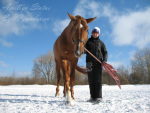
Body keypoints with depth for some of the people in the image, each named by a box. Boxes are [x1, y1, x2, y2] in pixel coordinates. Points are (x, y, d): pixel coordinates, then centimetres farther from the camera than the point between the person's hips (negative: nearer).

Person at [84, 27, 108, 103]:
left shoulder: (101, 43, 14)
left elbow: (105, 52, 10)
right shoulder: (88, 41, 14)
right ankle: (93, 97, 10)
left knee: (98, 80, -4)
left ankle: (98, 97, 0)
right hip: (89, 62, 1)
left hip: (98, 62, -1)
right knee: (91, 80, 3)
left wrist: (104, 60, -8)